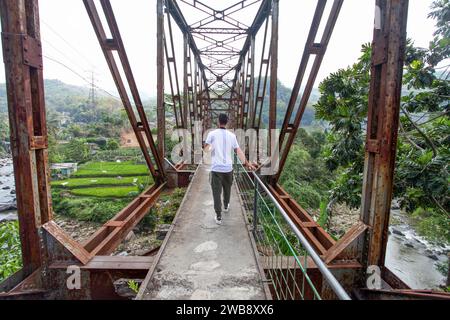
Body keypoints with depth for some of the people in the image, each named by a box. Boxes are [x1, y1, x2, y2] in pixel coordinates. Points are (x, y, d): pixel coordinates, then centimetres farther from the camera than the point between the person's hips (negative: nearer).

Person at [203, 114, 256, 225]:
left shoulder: (212, 134, -5)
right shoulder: (232, 135, 2)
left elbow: (206, 149, -4)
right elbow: (238, 151, -2)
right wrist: (246, 163, 0)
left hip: (216, 168, -3)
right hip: (228, 168, 3)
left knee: (217, 192, 3)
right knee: (227, 189, 24)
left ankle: (218, 216, 3)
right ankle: (226, 206, 45)